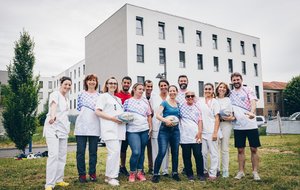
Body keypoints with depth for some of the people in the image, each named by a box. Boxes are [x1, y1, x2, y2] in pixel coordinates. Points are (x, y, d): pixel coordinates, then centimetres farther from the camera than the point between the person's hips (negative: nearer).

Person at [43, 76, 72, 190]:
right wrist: (52, 116, -49)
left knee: (62, 155, 8)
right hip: (53, 127, -8)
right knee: (53, 155, -16)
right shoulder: (55, 94, -7)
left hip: (63, 129, 8)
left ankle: (59, 180, 17)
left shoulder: (66, 98, 17)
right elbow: (53, 105, -30)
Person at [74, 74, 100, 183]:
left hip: (94, 127, 0)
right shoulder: (81, 94, 10)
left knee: (93, 151, 6)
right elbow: (79, 108, 10)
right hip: (81, 126, 0)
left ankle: (92, 173, 17)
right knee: (80, 151, 1)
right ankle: (82, 174, 12)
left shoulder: (99, 95, 10)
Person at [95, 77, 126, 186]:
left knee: (116, 152, 6)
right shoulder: (103, 96, 4)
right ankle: (111, 177, -4)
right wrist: (112, 118, -15)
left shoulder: (118, 99, 24)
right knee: (114, 152, -15)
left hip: (119, 128, 7)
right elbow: (98, 111, -7)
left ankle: (109, 176, 14)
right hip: (109, 129, -7)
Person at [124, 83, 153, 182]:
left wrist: (150, 127, 8)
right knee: (136, 152, -14)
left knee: (142, 152, 8)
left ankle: (139, 172, 21)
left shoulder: (145, 101, 11)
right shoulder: (127, 101, 4)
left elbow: (149, 115, 14)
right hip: (132, 130, -3)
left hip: (144, 130, 4)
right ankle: (132, 173, 7)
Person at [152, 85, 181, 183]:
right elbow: (157, 115, -15)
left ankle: (175, 173, 25)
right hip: (164, 130, -5)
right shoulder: (164, 103, -3)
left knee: (175, 152, 11)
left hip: (175, 130, 5)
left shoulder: (178, 104, 11)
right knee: (162, 153, -10)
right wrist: (165, 120, -31)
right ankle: (155, 174, 1)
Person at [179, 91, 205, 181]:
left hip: (196, 135, 1)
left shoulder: (197, 107, 9)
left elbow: (200, 120, 7)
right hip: (184, 136, 0)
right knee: (186, 156, 5)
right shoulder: (181, 107, 5)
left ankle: (200, 174, 11)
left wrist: (200, 132, -3)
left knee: (198, 155, -1)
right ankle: (189, 174, 17)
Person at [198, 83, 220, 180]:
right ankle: (204, 171, 23)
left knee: (213, 153, 1)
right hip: (202, 131, 4)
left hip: (211, 131, -4)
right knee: (203, 153, 9)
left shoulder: (214, 102, -1)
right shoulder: (200, 101, 11)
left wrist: (215, 132, -11)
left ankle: (213, 173, 8)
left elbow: (217, 118, -4)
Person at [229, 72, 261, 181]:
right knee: (240, 150, 8)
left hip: (251, 125, -3)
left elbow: (253, 102, -14)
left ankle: (255, 172, 14)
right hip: (237, 126, 3)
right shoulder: (230, 94, 11)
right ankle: (241, 171, 17)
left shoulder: (248, 90, 1)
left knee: (254, 149, 4)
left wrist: (252, 112, -34)